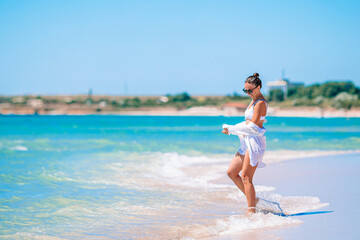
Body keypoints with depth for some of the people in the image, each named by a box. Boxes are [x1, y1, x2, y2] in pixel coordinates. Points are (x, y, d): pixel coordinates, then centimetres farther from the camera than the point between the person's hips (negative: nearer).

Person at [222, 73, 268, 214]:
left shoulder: (260, 103, -14)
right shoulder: (254, 101, 16)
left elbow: (253, 127, -20)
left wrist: (232, 129, -12)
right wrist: (231, 129, 8)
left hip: (255, 142, -10)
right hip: (248, 143, 10)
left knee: (246, 177, -10)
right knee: (231, 172, 9)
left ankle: (251, 210, -5)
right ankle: (252, 199, 15)